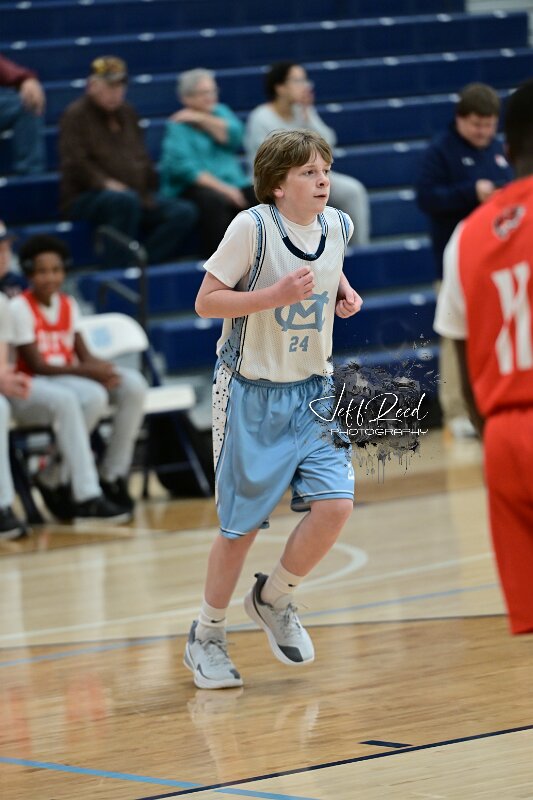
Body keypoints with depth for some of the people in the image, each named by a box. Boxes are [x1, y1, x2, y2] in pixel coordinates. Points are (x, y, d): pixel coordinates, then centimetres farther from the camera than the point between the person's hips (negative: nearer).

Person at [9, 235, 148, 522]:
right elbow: (36, 365, -14)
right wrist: (87, 371, -22)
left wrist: (101, 369, -16)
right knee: (65, 401, -40)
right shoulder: (19, 308, -9)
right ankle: (86, 497, -41)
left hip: (69, 381, 7)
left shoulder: (68, 305, 11)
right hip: (29, 389, -7)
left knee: (133, 385, -17)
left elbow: (84, 356, 8)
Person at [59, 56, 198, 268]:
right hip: (85, 198, -7)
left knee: (184, 212, -15)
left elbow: (142, 158, 25)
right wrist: (107, 184, -23)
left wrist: (147, 192, 9)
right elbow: (75, 164, -13)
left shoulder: (127, 113, 19)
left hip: (136, 195, 7)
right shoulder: (76, 115, -1)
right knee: (126, 200, -39)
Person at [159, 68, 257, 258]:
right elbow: (184, 168, -14)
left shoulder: (221, 112, 17)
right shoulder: (178, 125, -1)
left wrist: (202, 119, -10)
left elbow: (235, 137, -3)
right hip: (192, 188, -5)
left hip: (232, 182, 5)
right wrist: (223, 188, -23)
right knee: (215, 202, -37)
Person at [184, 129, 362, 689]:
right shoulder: (253, 227, -17)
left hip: (312, 391, 5)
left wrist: (343, 292, 4)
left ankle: (273, 599, 15)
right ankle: (206, 637, 24)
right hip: (252, 393, -5)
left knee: (335, 504, -12)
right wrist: (277, 294, -26)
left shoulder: (336, 225, 1)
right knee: (242, 525, 2)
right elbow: (206, 302, -15)